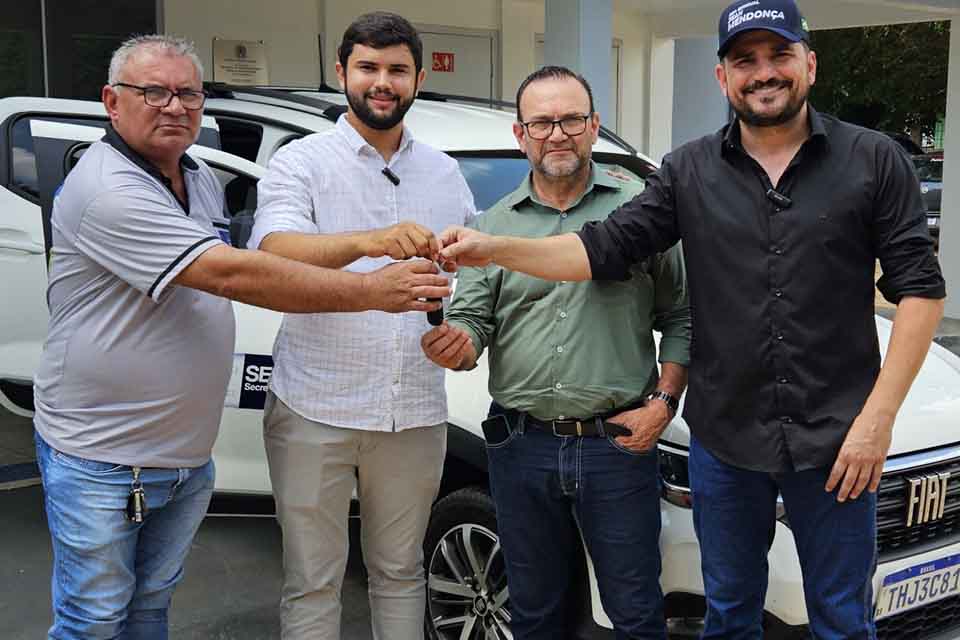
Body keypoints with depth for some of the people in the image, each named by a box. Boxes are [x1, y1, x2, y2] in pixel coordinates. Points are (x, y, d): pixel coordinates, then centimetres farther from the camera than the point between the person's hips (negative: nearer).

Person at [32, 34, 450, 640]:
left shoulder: (204, 180, 8)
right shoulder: (107, 189, -23)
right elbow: (231, 275, -32)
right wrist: (375, 290, -32)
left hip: (188, 456, 8)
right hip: (101, 461, -8)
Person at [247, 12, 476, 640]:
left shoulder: (445, 172, 12)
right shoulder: (301, 162, -3)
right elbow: (275, 252, -22)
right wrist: (369, 242, -39)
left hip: (415, 414, 4)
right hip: (316, 413, -3)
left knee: (400, 572, 18)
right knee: (312, 583, 7)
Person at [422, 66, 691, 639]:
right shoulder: (496, 224, 8)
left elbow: (681, 318, 3)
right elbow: (472, 318, 6)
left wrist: (663, 403, -7)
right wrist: (457, 343, -17)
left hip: (620, 442, -2)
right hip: (521, 446, 3)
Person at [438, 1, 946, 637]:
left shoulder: (874, 161, -2)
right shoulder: (690, 171, 4)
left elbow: (920, 290, -4)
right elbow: (604, 249, -1)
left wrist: (878, 416, -12)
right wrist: (496, 249, -16)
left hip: (836, 441, -2)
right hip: (724, 440, 2)